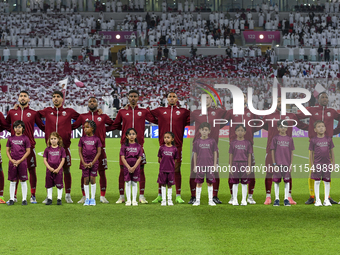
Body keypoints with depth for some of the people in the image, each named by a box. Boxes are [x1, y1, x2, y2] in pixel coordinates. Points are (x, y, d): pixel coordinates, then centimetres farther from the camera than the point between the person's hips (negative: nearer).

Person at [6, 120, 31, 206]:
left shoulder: (25, 138, -1)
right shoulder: (11, 138, 7)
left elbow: (28, 151, -2)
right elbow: (7, 150, 10)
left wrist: (20, 160, -10)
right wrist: (11, 159, -6)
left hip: (22, 162, -2)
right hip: (12, 162, 2)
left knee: (23, 181, 1)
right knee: (12, 181, 5)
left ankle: (24, 199, 7)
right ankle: (11, 199, 10)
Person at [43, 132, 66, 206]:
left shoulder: (61, 149, 0)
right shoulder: (47, 149, 4)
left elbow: (63, 160, -1)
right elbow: (45, 160, 3)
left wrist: (58, 169, -11)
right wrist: (50, 168, -11)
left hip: (58, 170, -2)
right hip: (49, 170, 2)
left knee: (59, 185, 1)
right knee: (49, 185, 7)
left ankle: (59, 199, 10)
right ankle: (49, 199, 16)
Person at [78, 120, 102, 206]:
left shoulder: (96, 139, -3)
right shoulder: (82, 139, 2)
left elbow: (99, 152, -2)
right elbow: (80, 151, 4)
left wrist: (92, 163, -9)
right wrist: (83, 162, -6)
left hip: (94, 162, -1)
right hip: (84, 162, 1)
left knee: (93, 179, -1)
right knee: (86, 180, 2)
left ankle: (93, 198, 7)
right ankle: (87, 199, 9)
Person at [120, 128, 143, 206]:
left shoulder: (138, 146, 2)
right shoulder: (124, 146, 0)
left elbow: (139, 158, -1)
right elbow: (122, 158, -4)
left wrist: (134, 167, -13)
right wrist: (128, 167, -13)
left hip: (136, 167, 0)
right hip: (127, 167, 0)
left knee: (134, 183, 4)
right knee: (128, 183, 2)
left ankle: (134, 200, 9)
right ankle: (128, 200, 7)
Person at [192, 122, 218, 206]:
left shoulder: (212, 141, 0)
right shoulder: (197, 142, 2)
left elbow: (215, 153, 4)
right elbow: (195, 154, 7)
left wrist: (215, 164, 0)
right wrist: (194, 166, 5)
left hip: (210, 165, -1)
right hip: (200, 165, 1)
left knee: (210, 182, 4)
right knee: (199, 183, 3)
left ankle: (210, 200, 11)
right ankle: (197, 200, 9)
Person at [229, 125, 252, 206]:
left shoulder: (247, 143, 3)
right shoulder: (233, 143, 3)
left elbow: (249, 156, 3)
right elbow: (231, 155, 5)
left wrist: (249, 167, -2)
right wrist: (230, 167, 1)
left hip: (244, 164, 0)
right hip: (235, 164, 0)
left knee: (244, 183, 3)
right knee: (235, 183, 3)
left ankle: (244, 200, 9)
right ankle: (235, 200, 10)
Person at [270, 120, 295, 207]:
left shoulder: (289, 139, 5)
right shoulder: (275, 138, 0)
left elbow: (291, 152, 7)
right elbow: (273, 151, 0)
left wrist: (291, 164, 2)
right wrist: (274, 164, -6)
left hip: (287, 164, 1)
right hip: (278, 163, -1)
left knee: (287, 181, 3)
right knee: (276, 181, 3)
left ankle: (286, 199, 10)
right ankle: (277, 199, 11)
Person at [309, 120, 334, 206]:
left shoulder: (328, 139, 4)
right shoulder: (313, 140, -2)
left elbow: (331, 151, 9)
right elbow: (311, 153, 0)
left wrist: (333, 163, 6)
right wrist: (312, 165, -3)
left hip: (327, 163, 2)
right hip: (317, 164, -2)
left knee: (327, 181, 5)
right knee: (317, 181, 2)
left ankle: (326, 199, 13)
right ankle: (317, 200, 9)